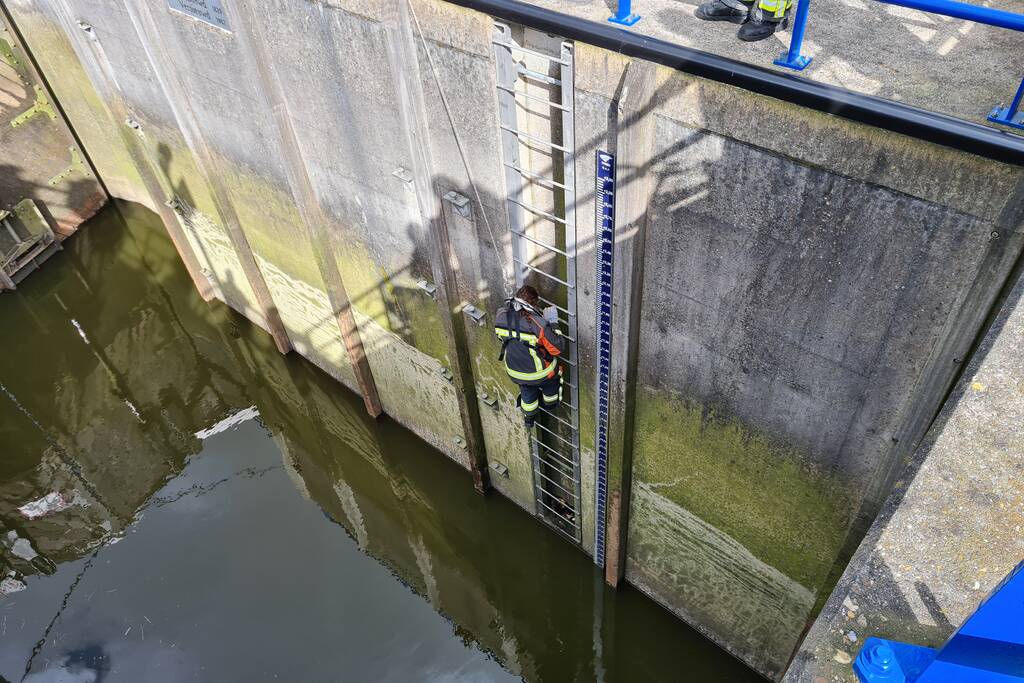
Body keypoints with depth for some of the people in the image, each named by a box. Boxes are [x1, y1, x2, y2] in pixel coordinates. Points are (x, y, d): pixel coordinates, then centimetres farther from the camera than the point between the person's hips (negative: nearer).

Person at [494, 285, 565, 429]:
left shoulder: (501, 315, -21)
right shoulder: (537, 324, -36)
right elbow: (558, 349, -26)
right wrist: (553, 323, -16)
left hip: (514, 371, 4)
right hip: (539, 372, -4)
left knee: (527, 392, 35)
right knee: (550, 384, 33)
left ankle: (529, 419, 59)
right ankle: (551, 404, 62)